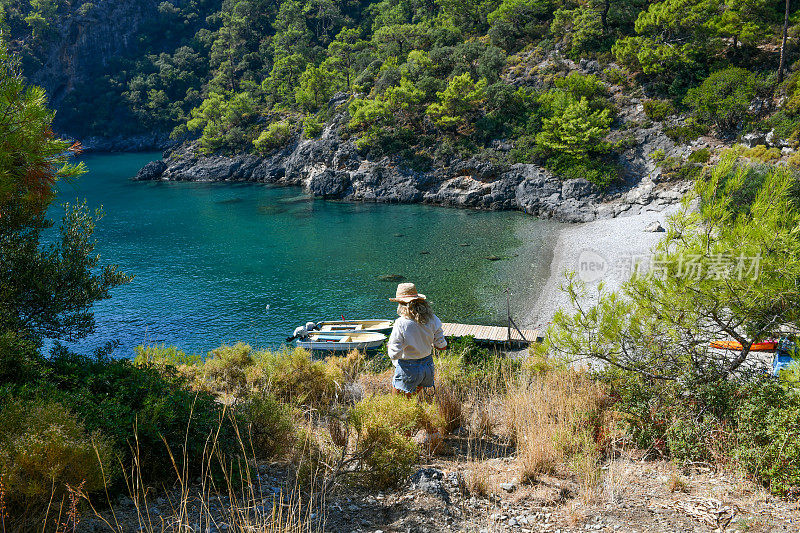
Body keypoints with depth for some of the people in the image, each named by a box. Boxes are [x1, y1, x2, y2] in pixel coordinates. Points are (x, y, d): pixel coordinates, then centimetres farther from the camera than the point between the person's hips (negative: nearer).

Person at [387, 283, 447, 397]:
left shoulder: (401, 324, -21)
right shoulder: (432, 319, -6)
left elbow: (394, 354, -17)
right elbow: (442, 346, 3)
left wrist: (390, 344, 3)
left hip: (408, 370, -5)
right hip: (428, 366, 5)